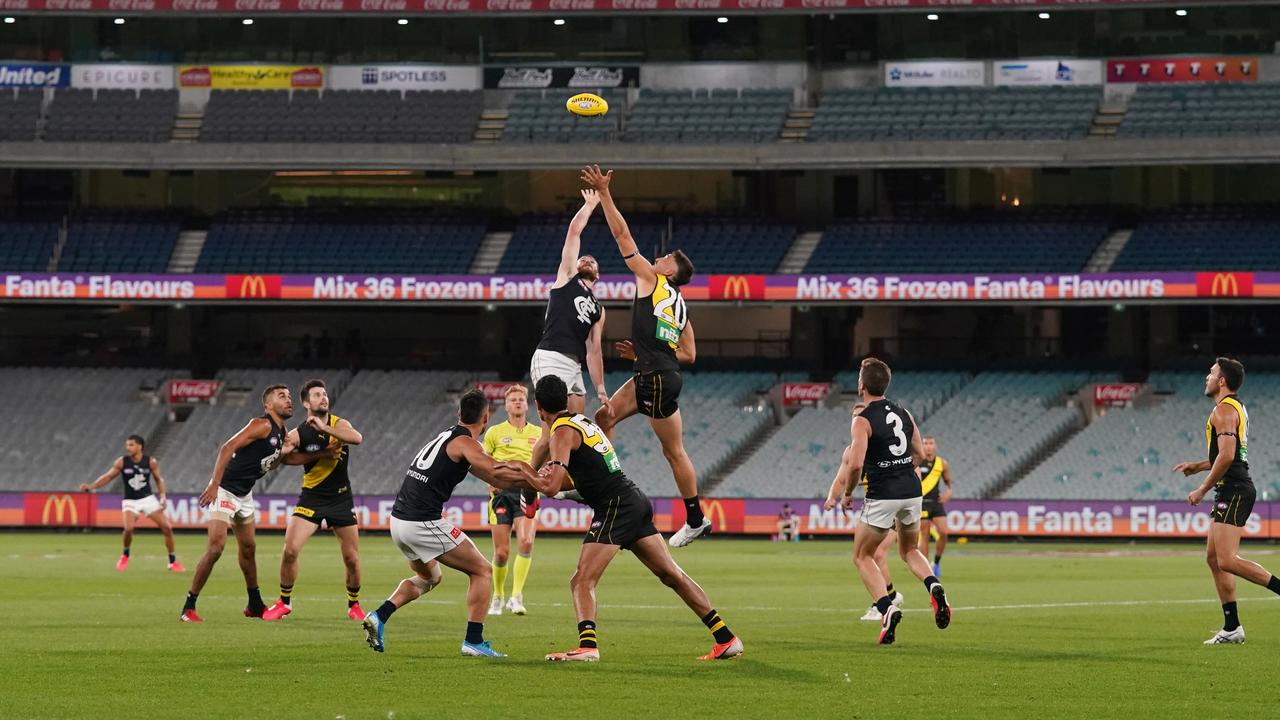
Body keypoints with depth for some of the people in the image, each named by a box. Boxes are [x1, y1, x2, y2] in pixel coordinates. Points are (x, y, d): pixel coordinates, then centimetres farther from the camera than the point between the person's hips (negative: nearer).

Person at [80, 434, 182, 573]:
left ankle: (173, 562, 11)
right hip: (130, 501, -1)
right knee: (129, 528, -27)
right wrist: (91, 486, -18)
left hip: (148, 498, 1)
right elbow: (108, 477, -5)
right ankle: (125, 555, 4)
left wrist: (162, 496, -6)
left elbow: (159, 479, 6)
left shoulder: (151, 462, -7)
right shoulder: (122, 462, -9)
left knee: (167, 527, -6)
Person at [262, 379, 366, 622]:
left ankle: (354, 605, 23)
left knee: (352, 559, 1)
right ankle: (284, 603, 5)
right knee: (290, 551, -13)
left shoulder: (338, 424, -6)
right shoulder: (299, 434, -8)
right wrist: (320, 454, -20)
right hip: (311, 498, -1)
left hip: (341, 499, 1)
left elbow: (357, 438, -25)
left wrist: (324, 428, -32)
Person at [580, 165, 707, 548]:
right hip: (648, 377, 9)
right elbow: (689, 354, 17)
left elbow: (623, 236, -4)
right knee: (605, 418, 15)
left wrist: (604, 194, 0)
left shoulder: (651, 280, -3)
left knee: (674, 451, -2)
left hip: (658, 380, -9)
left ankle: (696, 520, 3)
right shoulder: (681, 307, 17)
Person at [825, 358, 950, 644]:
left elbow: (855, 464, -20)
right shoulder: (903, 414, 9)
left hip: (882, 497, -6)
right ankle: (934, 587, -5)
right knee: (909, 551, 26)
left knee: (863, 557, 12)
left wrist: (846, 493, -4)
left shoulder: (863, 421, -11)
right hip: (912, 491, 6)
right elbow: (919, 454, 17)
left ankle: (887, 608, -9)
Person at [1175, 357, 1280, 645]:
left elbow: (1226, 456, -23)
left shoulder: (1224, 410, -13)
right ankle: (1232, 628, 10)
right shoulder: (1237, 407, 19)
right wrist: (1198, 466, 24)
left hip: (1233, 491, -10)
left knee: (1227, 560, -17)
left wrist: (1202, 490, -16)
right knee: (1214, 558, 10)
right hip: (1234, 490, 10)